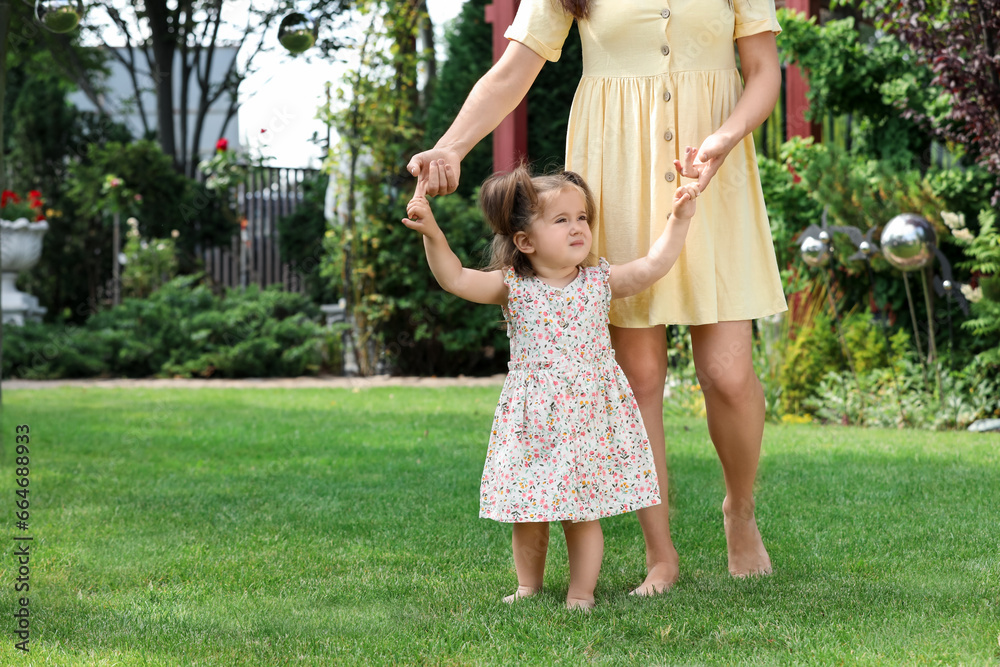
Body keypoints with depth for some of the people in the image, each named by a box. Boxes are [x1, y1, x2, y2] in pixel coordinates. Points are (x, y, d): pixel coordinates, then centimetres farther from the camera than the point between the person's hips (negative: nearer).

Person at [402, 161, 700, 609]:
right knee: (527, 513, 8)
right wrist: (432, 234, -22)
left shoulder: (600, 283, 2)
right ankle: (528, 586, 25)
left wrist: (679, 219, -10)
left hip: (588, 416, 0)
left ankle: (581, 592, 12)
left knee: (582, 512, 2)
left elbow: (652, 266, -4)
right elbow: (455, 279, -10)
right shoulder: (513, 288, -2)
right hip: (530, 421, 0)